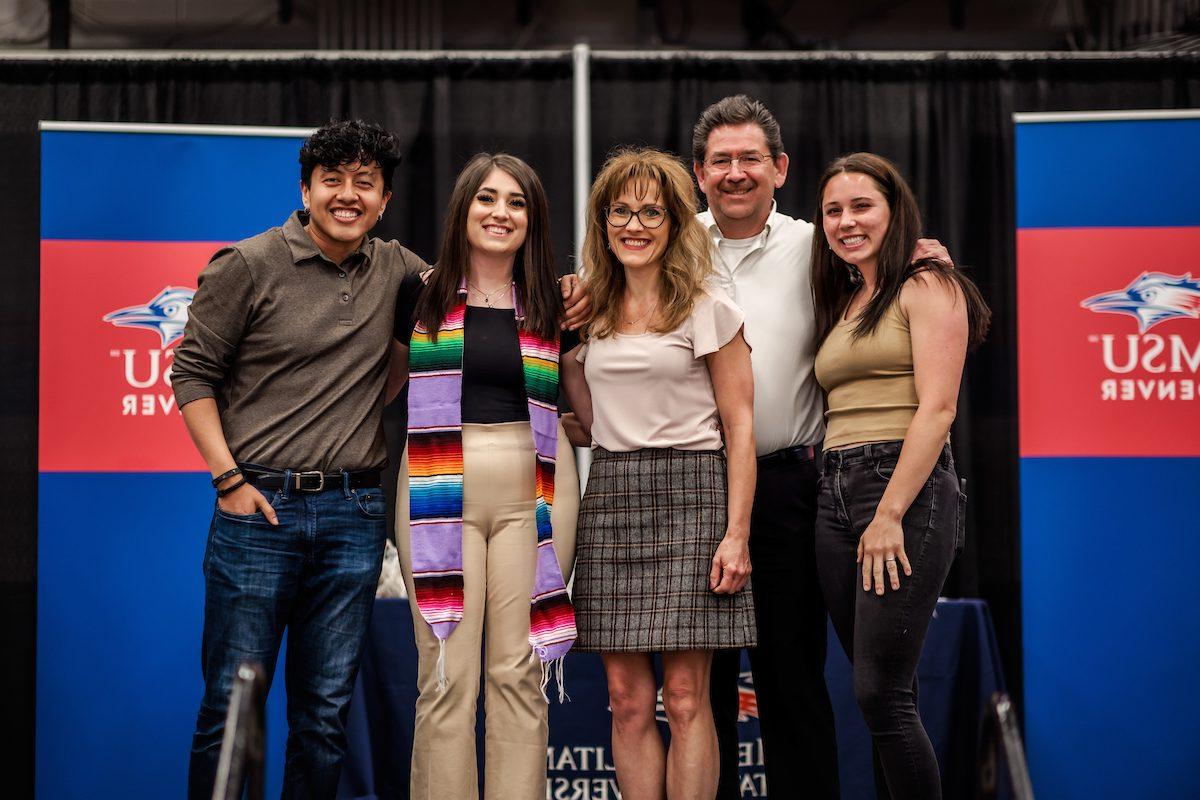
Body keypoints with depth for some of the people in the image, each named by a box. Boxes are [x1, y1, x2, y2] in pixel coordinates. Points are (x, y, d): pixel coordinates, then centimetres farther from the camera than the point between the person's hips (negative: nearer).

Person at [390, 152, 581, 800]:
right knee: (447, 676, -3)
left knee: (519, 674, 1)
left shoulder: (550, 307, 10)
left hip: (530, 497, 1)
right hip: (441, 497, -1)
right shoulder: (421, 297, 7)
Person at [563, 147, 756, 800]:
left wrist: (737, 533, -9)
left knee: (685, 696, -5)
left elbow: (739, 426, -1)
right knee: (627, 698, 2)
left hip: (690, 493, -4)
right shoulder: (587, 312, 14)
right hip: (609, 496, 4)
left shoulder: (708, 311, 1)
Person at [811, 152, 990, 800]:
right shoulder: (841, 305, 21)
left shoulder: (927, 287, -2)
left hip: (908, 490, -7)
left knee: (881, 692, -12)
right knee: (882, 697, 7)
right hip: (836, 496, 7)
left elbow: (937, 409, -12)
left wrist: (889, 514, -17)